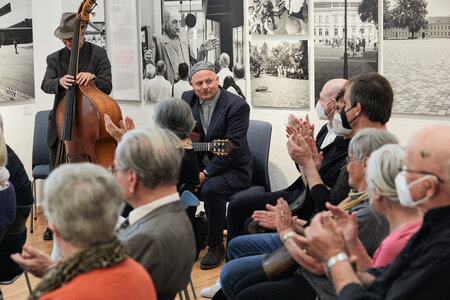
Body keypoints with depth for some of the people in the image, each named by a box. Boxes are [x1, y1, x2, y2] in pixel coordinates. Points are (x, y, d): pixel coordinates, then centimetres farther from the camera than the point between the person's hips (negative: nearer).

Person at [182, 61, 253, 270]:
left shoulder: (237, 105, -15)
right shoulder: (187, 99, 3)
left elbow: (232, 148, -20)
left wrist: (206, 174, -24)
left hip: (232, 169, -6)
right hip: (198, 164, 6)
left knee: (211, 188, -34)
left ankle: (216, 246, -14)